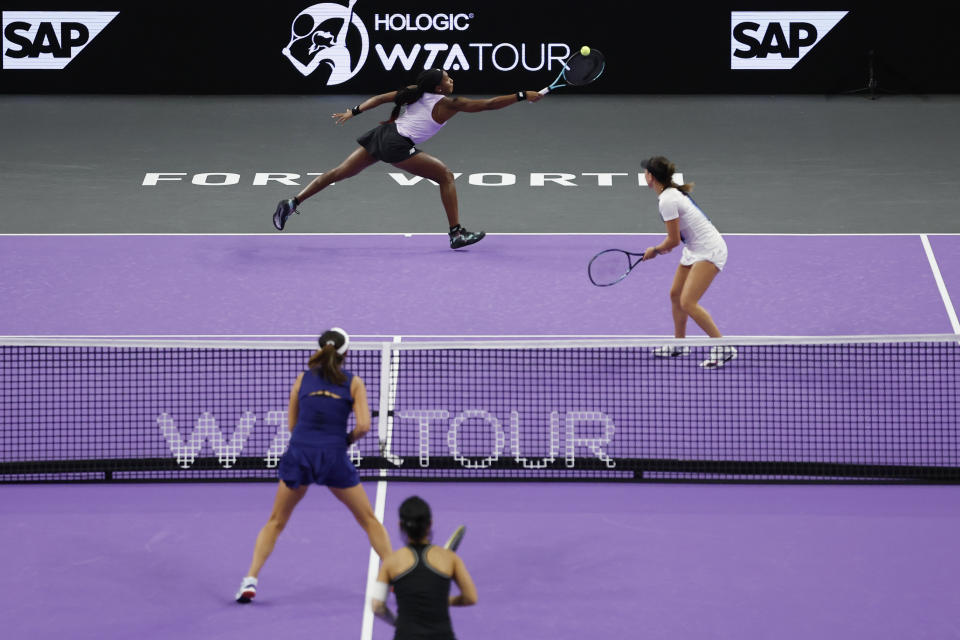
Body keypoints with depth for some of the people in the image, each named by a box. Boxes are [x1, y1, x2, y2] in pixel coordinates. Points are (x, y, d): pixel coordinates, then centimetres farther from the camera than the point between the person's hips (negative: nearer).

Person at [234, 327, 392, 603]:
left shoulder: (303, 378, 10)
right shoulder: (353, 383, 4)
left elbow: (292, 424, 14)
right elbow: (363, 426, -6)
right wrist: (346, 440, 12)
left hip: (299, 455, 2)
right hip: (334, 456, -1)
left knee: (276, 521, 16)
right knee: (369, 520, 14)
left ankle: (250, 580, 3)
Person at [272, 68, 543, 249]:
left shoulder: (415, 92, 15)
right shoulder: (449, 104, -1)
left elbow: (381, 98, 13)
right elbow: (488, 104, -2)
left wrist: (354, 111, 19)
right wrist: (522, 96, 3)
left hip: (382, 133, 7)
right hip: (398, 146, -7)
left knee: (340, 172, 13)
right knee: (445, 176, 1)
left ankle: (292, 203, 12)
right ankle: (456, 234, -4)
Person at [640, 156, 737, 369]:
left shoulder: (667, 201, -23)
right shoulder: (673, 191, 7)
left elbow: (673, 240, -17)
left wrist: (655, 251, 0)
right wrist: (665, 246, 8)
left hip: (709, 251, -10)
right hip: (695, 249, 10)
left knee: (688, 303, -16)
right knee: (675, 294, 17)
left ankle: (724, 348, -13)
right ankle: (679, 344, 33)